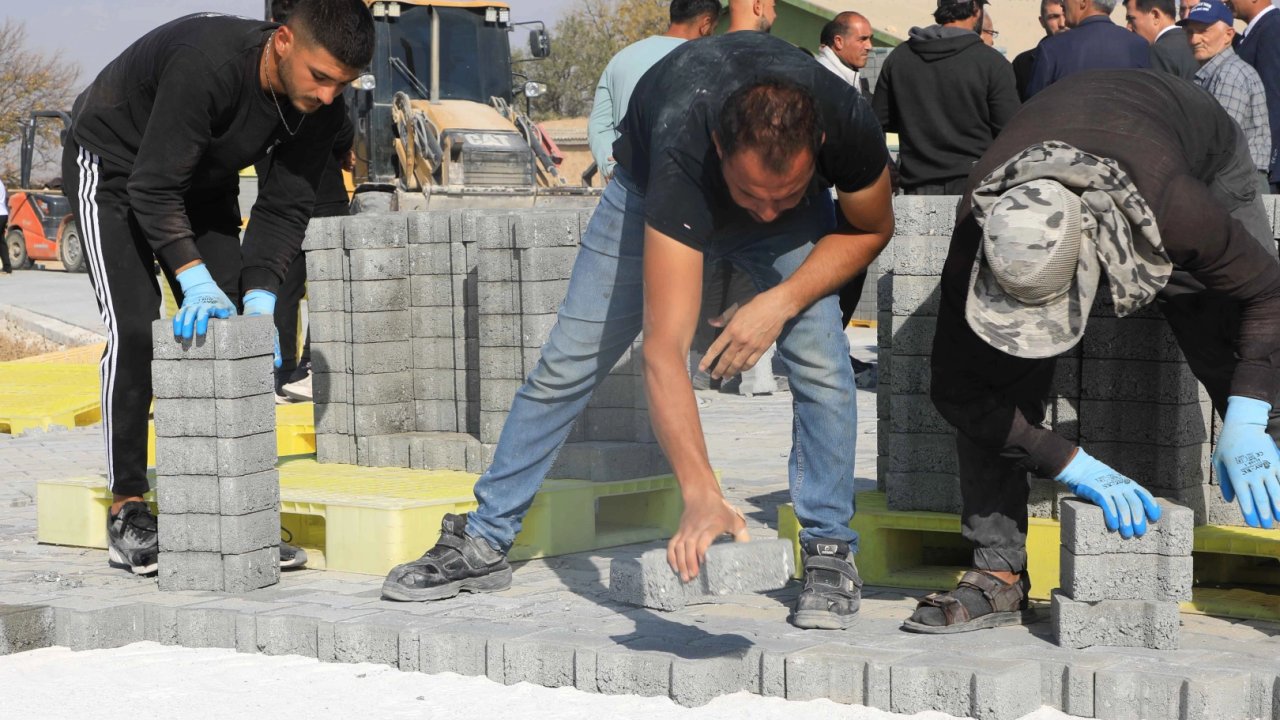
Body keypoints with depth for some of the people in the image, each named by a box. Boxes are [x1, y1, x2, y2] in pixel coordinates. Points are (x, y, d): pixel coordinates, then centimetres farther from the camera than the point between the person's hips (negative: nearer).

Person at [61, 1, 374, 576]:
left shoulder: (321, 107, -19)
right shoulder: (206, 61, -39)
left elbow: (284, 208, -13)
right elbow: (153, 190, -35)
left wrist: (259, 296, -25)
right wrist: (198, 282, -42)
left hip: (204, 183, 6)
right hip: (113, 167, -6)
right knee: (134, 330, -18)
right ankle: (127, 507, -12)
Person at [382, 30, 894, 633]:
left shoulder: (847, 123, -39)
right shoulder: (683, 152, -47)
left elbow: (870, 229, -14)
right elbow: (664, 351, -50)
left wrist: (780, 301, -31)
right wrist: (701, 496, -59)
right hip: (655, 195, -2)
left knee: (820, 362, -19)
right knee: (567, 363, -3)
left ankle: (829, 551, -6)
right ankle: (484, 543, 8)